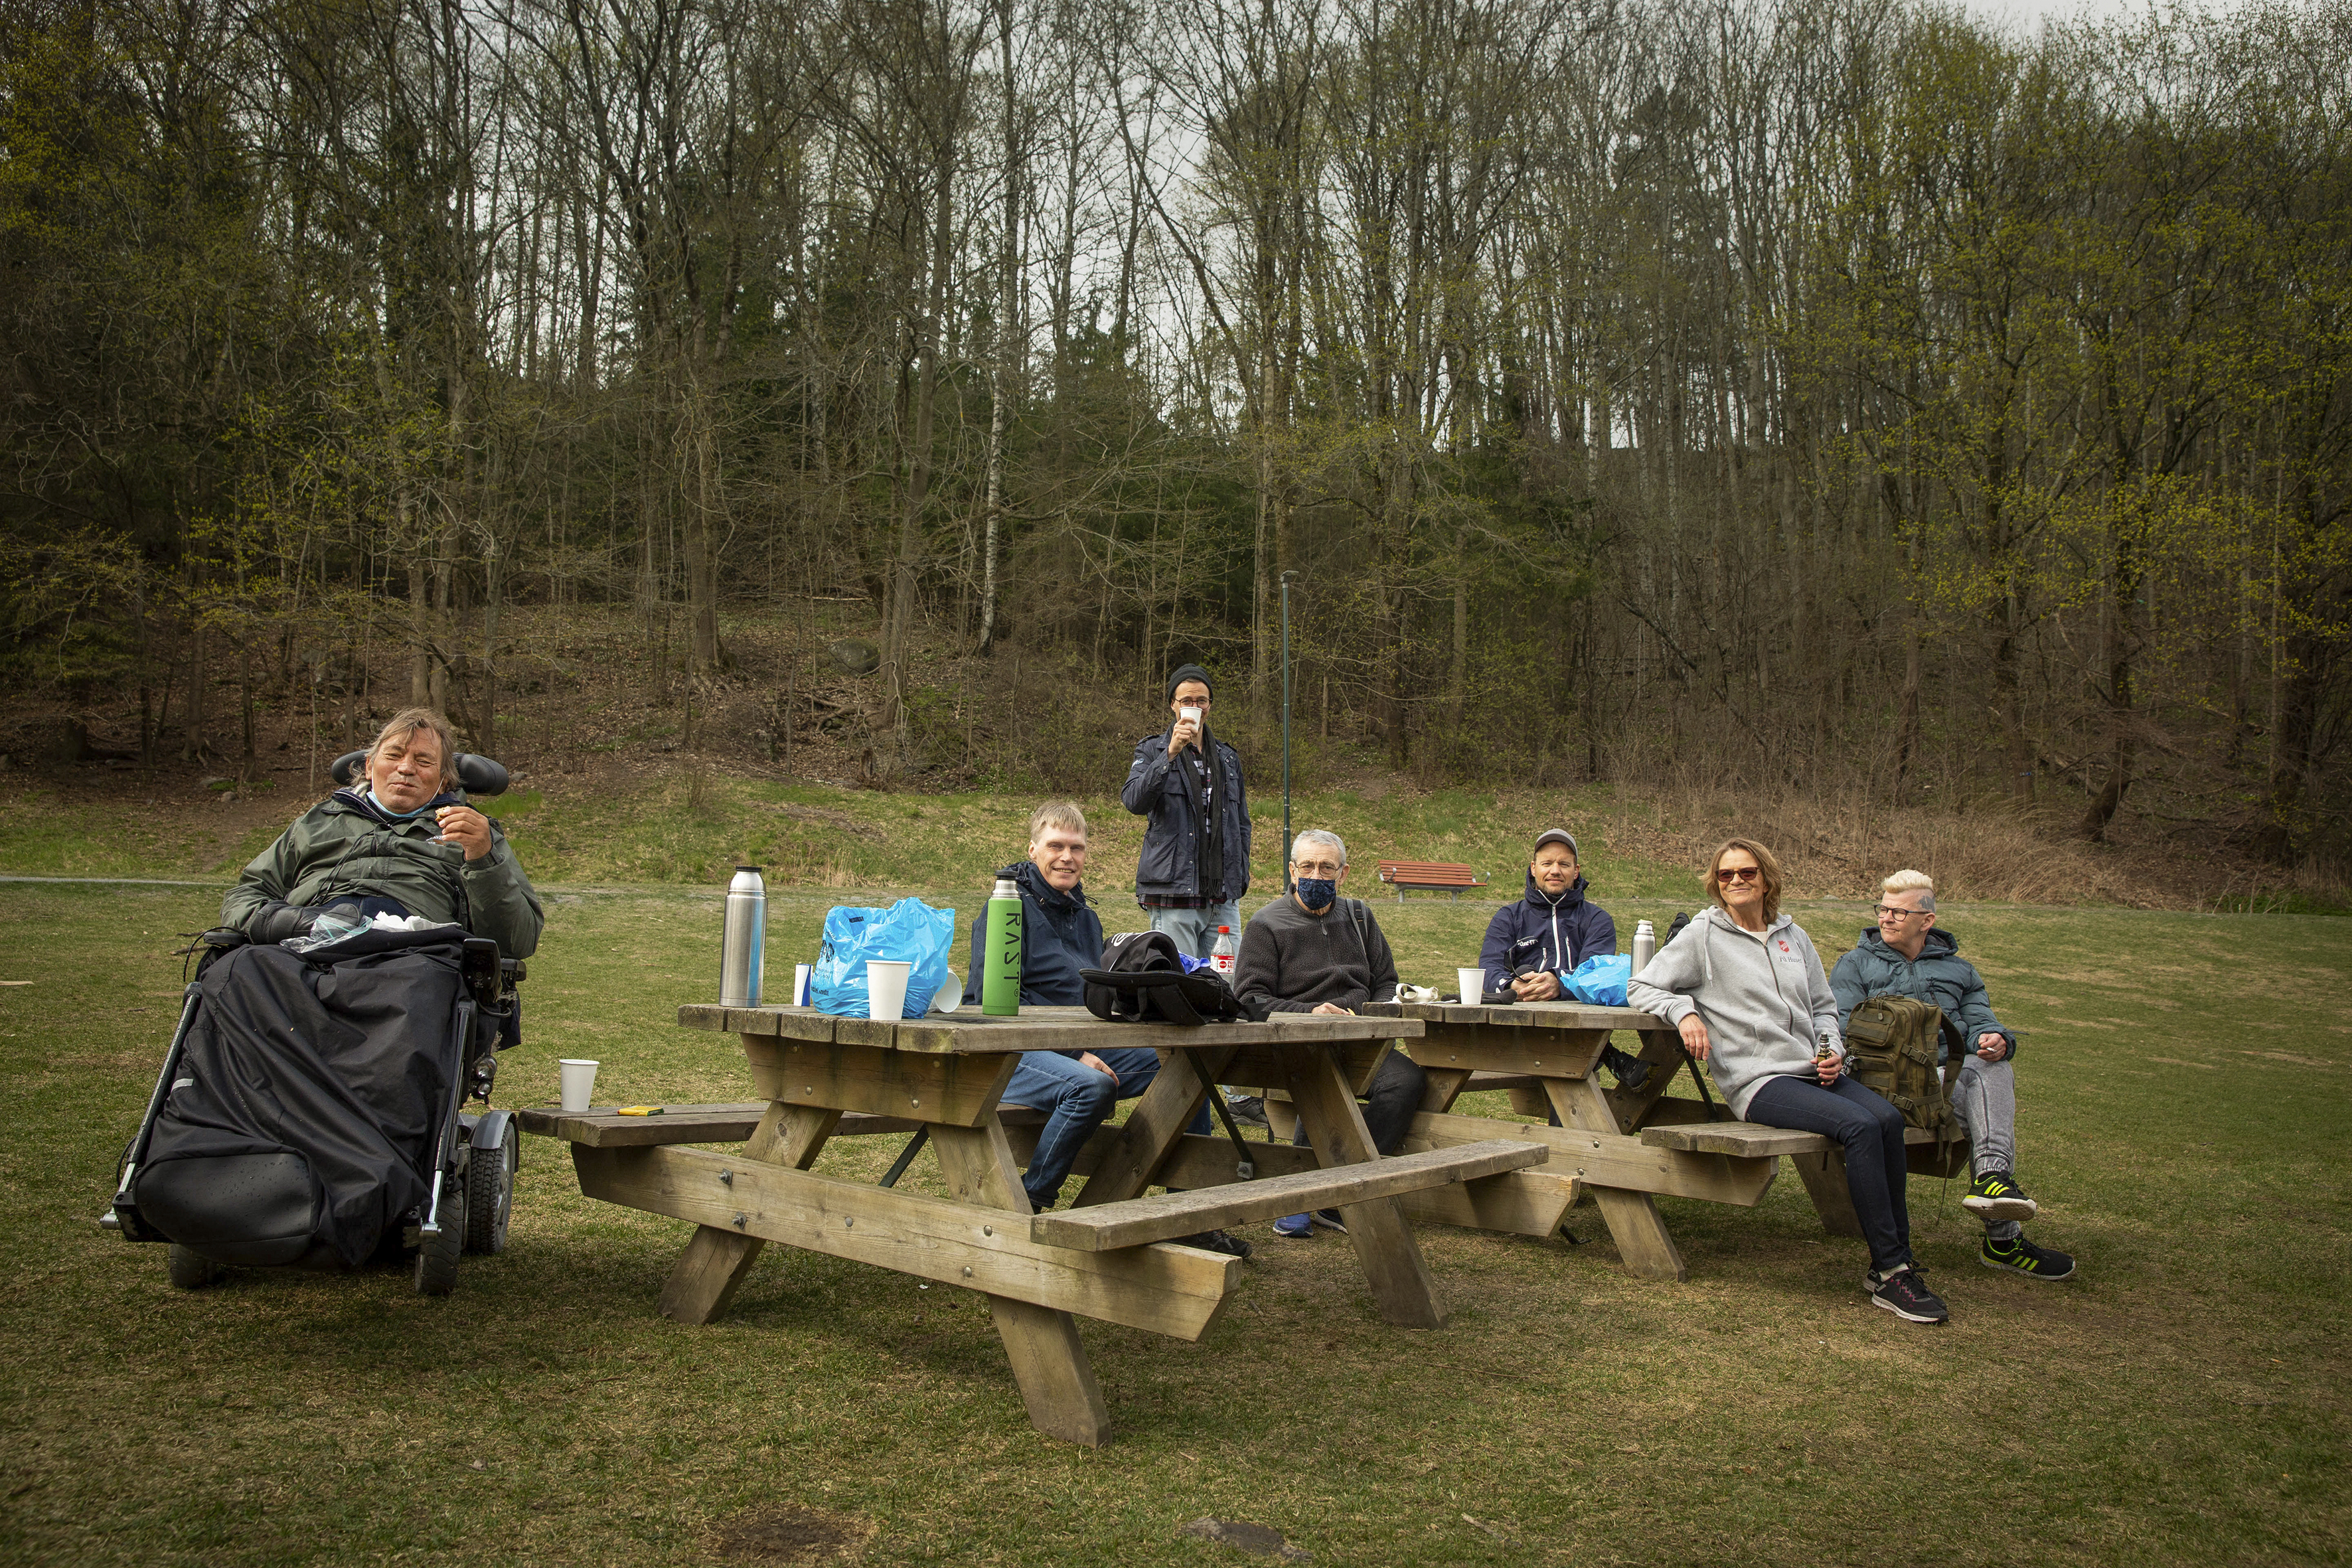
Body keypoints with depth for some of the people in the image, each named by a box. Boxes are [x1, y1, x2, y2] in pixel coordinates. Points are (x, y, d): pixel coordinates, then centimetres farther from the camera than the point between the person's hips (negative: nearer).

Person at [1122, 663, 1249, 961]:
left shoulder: (1228, 758, 19)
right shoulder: (1152, 751, 5)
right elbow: (1134, 801, -15)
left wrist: (1240, 879, 15)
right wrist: (1171, 754, -23)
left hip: (1224, 898, 5)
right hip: (1174, 895, -5)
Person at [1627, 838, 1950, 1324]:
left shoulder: (1793, 936, 21)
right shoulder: (1703, 936, 6)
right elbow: (1642, 987, 5)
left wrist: (1832, 1049, 8)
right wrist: (1684, 1011, -13)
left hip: (1814, 1072, 5)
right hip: (1758, 1080, -5)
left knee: (1888, 1118, -25)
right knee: (1861, 1125, -29)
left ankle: (1895, 1261, -16)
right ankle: (1890, 1271, -24)